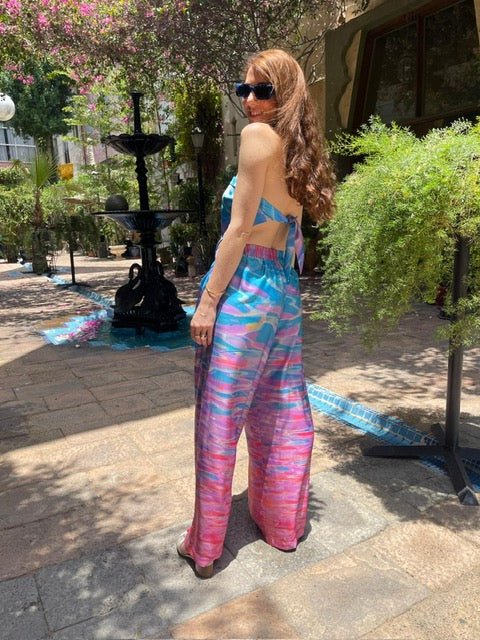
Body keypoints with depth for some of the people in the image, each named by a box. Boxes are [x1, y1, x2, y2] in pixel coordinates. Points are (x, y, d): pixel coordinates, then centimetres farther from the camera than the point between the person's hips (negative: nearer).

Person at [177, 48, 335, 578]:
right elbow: (292, 230, 14)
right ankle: (283, 523, 34)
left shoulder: (258, 135, -10)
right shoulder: (299, 149, 14)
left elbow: (240, 227, -16)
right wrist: (281, 286, 18)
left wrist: (208, 300, -13)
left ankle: (204, 545, 20)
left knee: (219, 419, 3)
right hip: (284, 292, 9)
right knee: (283, 413, 16)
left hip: (244, 290, -8)